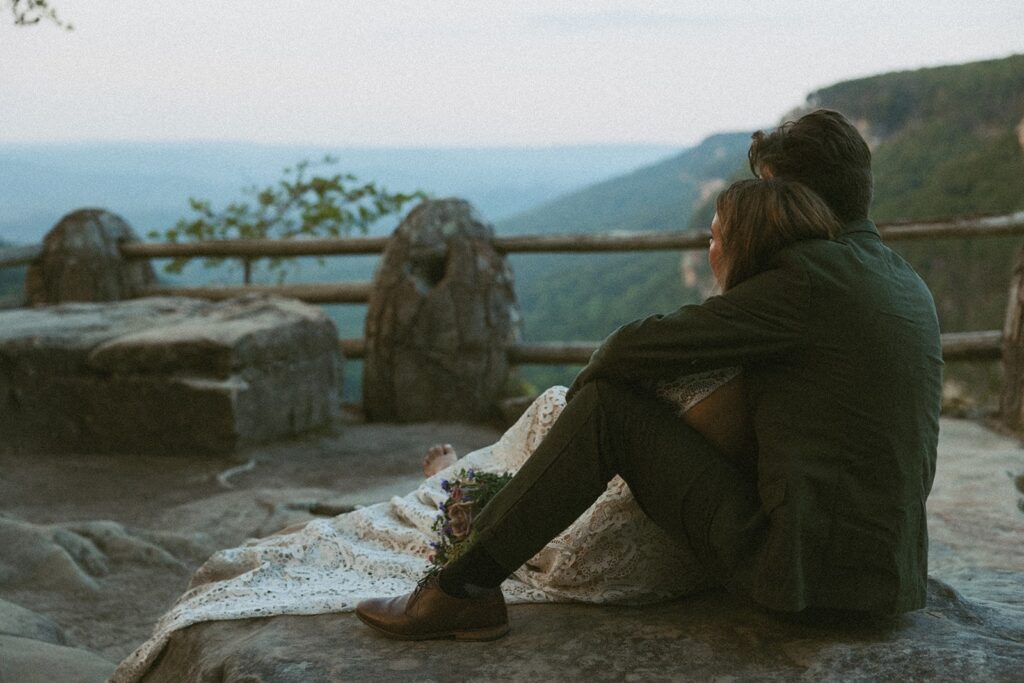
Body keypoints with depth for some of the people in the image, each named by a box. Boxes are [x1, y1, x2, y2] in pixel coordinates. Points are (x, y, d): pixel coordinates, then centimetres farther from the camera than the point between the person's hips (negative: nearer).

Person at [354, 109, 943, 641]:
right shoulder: (906, 281, 14)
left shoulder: (806, 278, -14)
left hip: (802, 564, -9)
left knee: (606, 403, -9)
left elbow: (634, 349, -15)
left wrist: (585, 385, 6)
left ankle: (466, 588, -4)